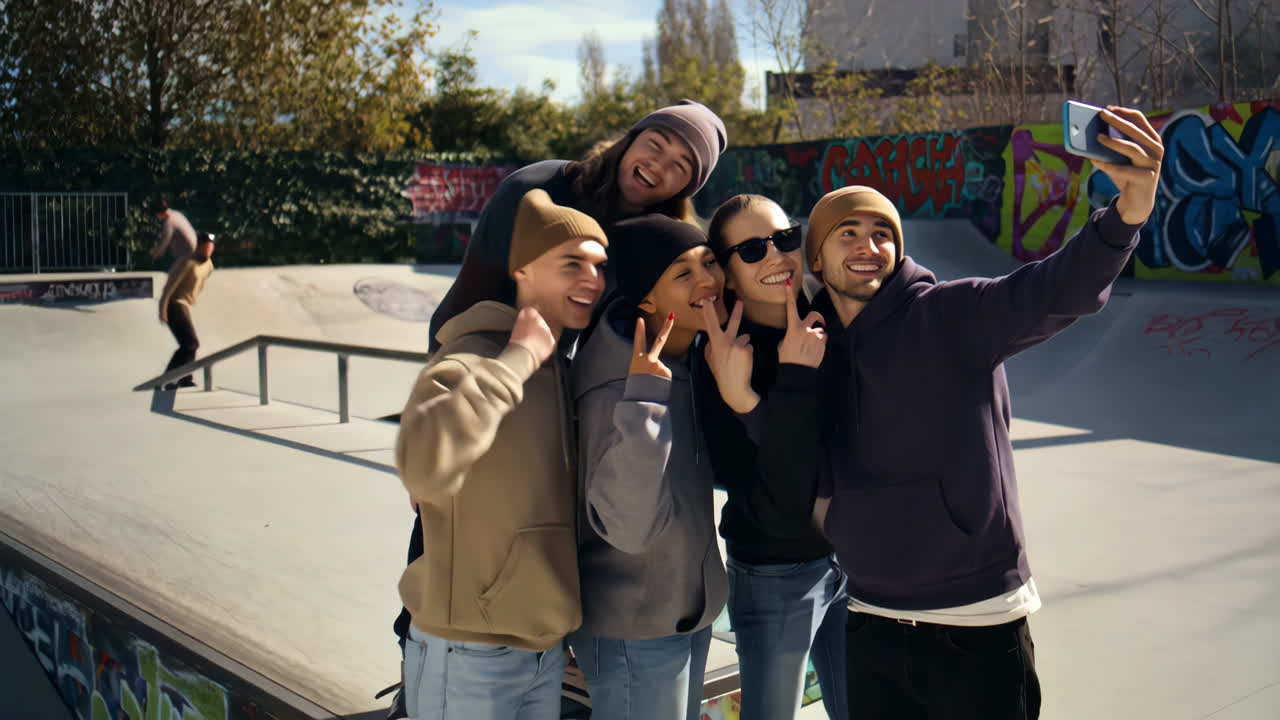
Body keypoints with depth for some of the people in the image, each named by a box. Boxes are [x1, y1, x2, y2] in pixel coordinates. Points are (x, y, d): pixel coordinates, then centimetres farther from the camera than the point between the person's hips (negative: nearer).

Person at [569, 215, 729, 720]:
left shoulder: (691, 363, 1)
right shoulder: (618, 385, -23)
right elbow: (629, 526, -30)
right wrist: (644, 399, -34)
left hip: (689, 615, 8)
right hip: (633, 635, -8)